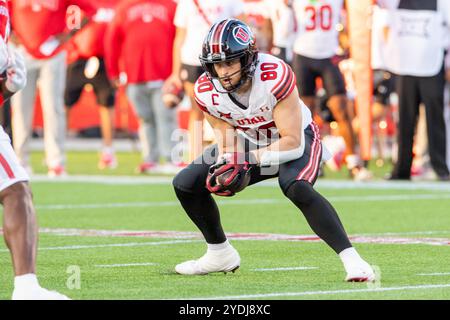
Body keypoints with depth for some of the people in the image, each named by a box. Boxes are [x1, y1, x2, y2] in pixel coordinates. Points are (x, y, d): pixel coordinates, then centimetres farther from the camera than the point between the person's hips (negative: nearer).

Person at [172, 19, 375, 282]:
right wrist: (228, 166, -29)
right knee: (186, 184, -1)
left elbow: (292, 142, -31)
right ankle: (220, 255, 19)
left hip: (298, 138, -6)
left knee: (297, 188, -37)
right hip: (252, 143, 6)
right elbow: (228, 141, -8)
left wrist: (247, 159, -38)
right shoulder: (207, 92, -19)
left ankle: (352, 259, -32)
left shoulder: (275, 77, -35)